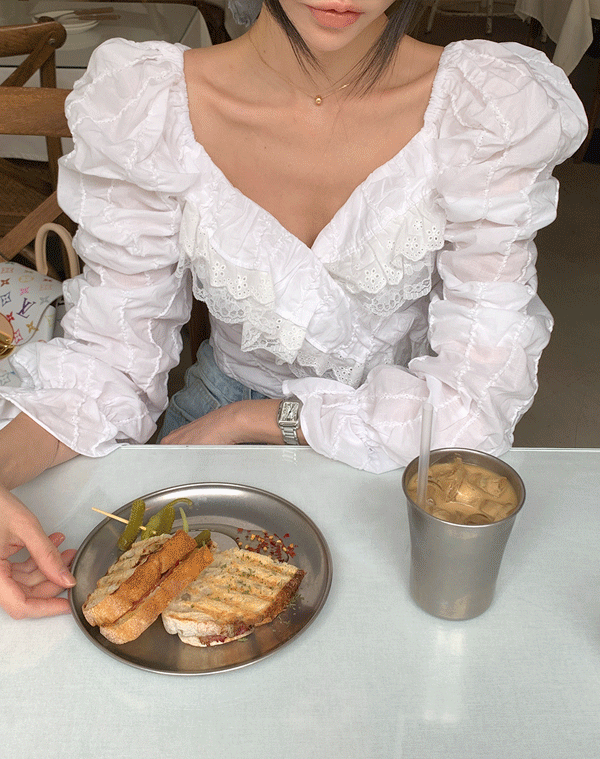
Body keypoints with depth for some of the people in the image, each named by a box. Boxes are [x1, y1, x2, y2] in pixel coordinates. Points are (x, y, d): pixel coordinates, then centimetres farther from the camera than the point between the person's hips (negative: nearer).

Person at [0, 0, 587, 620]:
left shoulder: (491, 109, -21)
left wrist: (245, 420, -18)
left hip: (402, 447, 0)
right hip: (223, 395, 1)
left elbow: (481, 394, -21)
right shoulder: (144, 102, -17)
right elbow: (113, 350, -12)